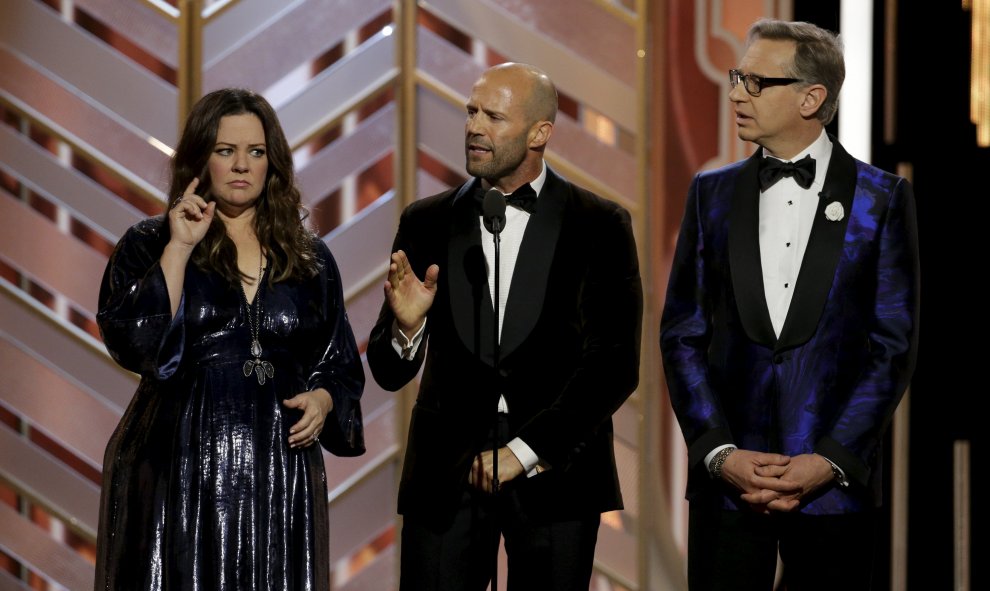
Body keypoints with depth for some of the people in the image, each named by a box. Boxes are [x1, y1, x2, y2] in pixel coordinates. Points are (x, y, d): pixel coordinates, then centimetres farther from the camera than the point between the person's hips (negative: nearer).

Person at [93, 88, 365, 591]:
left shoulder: (308, 259, 11)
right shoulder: (147, 245, 3)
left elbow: (340, 365, 17)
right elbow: (136, 345, -12)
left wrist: (322, 399, -4)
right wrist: (178, 248, -13)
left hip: (279, 475, 3)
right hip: (178, 471, -3)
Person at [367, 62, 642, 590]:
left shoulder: (599, 226, 0)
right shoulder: (427, 224, 5)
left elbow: (615, 365, -6)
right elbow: (389, 373, 5)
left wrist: (525, 449, -11)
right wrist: (406, 327, -16)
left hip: (555, 469, -1)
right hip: (446, 471, 1)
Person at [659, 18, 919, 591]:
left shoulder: (883, 198, 1)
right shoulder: (713, 193, 9)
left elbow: (894, 344, -2)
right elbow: (682, 334, 6)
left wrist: (830, 460, -9)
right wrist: (721, 453, -5)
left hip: (836, 481, -2)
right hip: (725, 478, 2)